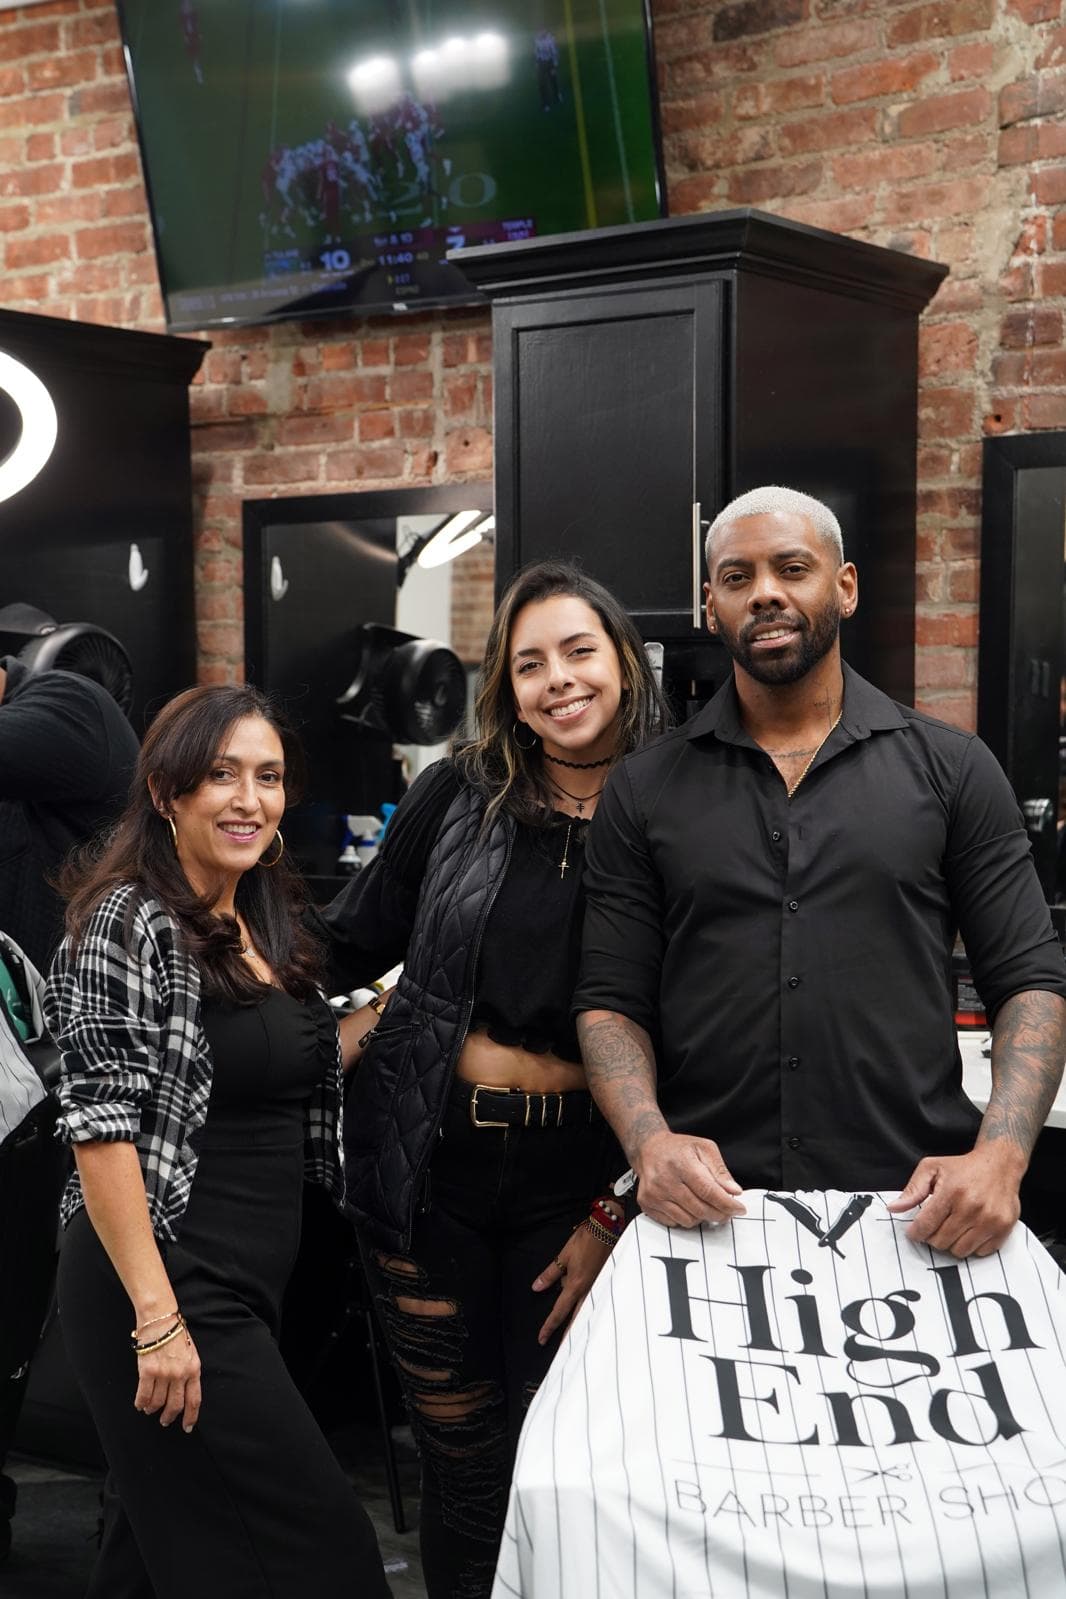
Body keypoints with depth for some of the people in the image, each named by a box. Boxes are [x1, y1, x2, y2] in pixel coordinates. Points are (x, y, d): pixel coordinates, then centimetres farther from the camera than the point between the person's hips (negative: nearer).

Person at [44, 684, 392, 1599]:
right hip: (165, 1287, -8)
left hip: (253, 1286, 8)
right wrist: (157, 1319, -20)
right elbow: (101, 1131, -18)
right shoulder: (128, 924, -14)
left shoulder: (271, 923, 10)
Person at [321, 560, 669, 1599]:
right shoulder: (458, 796, 0)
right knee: (460, 1459, 10)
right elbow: (352, 944, 10)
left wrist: (618, 1211, -4)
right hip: (430, 1162, 1)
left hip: (578, 1172, -1)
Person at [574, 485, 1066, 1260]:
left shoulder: (953, 769, 2)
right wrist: (649, 1138, -15)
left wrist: (1000, 1157, -14)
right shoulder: (645, 789, 4)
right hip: (706, 1210, 1)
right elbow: (612, 1000, 3)